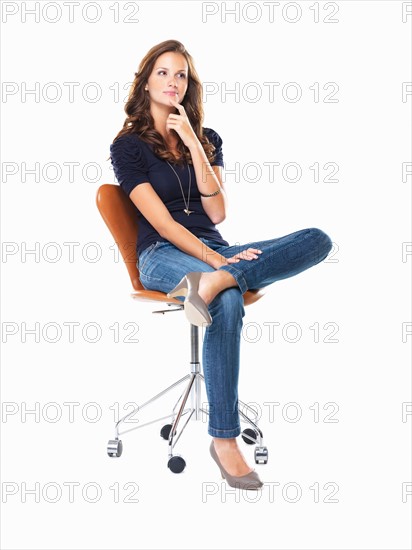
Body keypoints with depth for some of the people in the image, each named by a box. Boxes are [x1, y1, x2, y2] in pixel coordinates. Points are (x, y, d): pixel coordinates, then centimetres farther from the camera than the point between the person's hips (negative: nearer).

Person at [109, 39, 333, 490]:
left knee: (317, 240, -19)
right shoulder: (129, 145, 3)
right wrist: (214, 259, -19)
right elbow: (162, 222, -8)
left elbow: (216, 213, 2)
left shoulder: (206, 140, 16)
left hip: (214, 250, 5)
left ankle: (213, 282, -39)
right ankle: (224, 439, -35)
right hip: (163, 255, -5)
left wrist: (193, 145, -4)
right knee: (228, 302, -40)